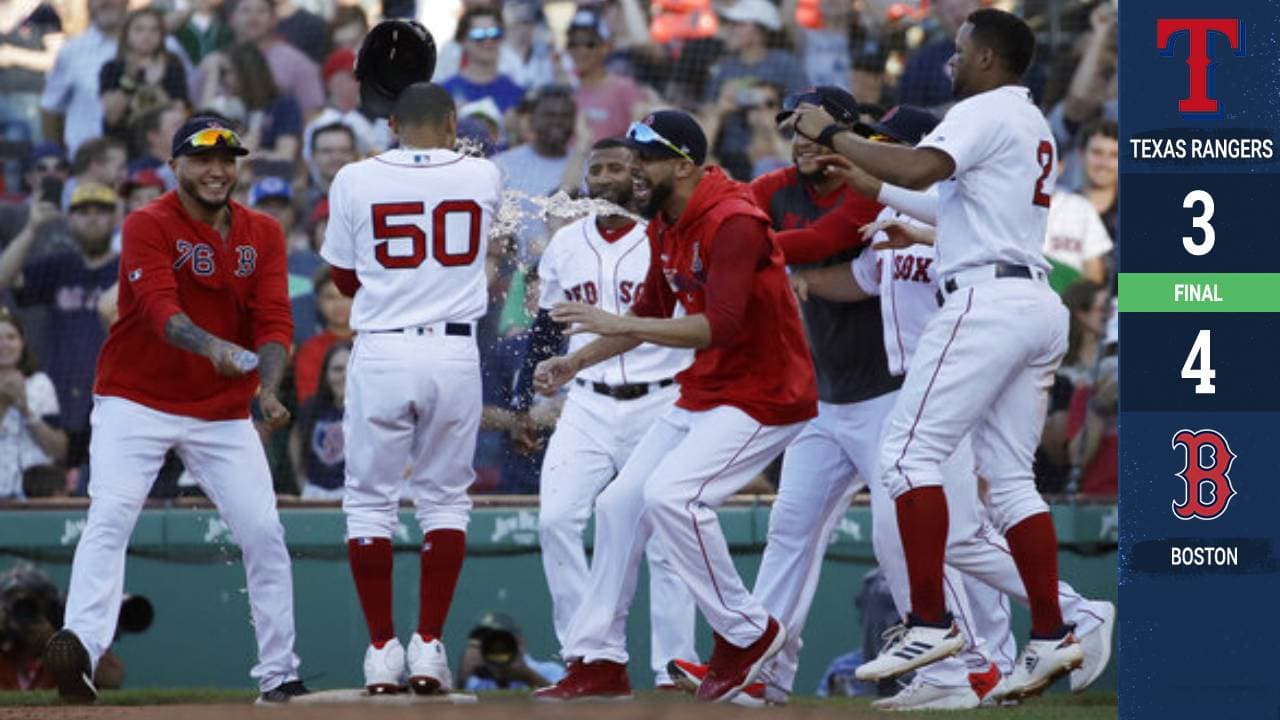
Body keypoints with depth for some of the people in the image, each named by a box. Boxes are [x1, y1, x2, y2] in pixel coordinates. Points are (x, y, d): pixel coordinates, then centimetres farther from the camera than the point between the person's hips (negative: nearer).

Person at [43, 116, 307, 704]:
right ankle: (80, 646, -35)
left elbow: (274, 322, -6)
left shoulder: (263, 235, 3)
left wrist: (268, 389, -26)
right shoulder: (149, 226, -11)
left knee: (264, 533, 0)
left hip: (223, 414, 4)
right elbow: (161, 310, -26)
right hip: (135, 405, -4)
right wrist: (214, 348, -46)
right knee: (109, 517, -22)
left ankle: (280, 675, 9)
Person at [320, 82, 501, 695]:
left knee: (369, 501, 8)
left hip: (380, 353, -1)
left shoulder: (355, 181, -1)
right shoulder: (483, 177, 3)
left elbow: (345, 279, 10)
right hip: (455, 352, 1)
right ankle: (429, 647, 3)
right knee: (445, 499, 10)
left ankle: (382, 650, 4)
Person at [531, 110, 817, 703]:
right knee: (620, 503, 6)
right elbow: (653, 312, 21)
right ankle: (598, 662, 12)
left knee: (670, 495, -25)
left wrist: (616, 325, -31)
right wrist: (578, 360, 12)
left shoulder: (732, 222, -22)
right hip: (702, 394, 10)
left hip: (764, 395, -10)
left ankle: (747, 634, -9)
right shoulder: (664, 227, 8)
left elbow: (719, 326, -31)